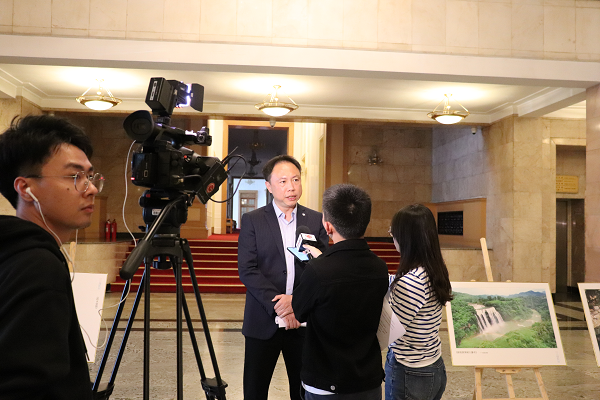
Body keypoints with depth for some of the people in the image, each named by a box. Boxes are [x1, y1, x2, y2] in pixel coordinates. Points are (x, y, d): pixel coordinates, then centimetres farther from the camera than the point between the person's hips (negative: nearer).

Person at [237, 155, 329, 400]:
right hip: (263, 322, -1)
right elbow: (247, 270, -8)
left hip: (304, 320, 1)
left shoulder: (316, 221, 4)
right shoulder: (252, 220, -1)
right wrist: (277, 307, -16)